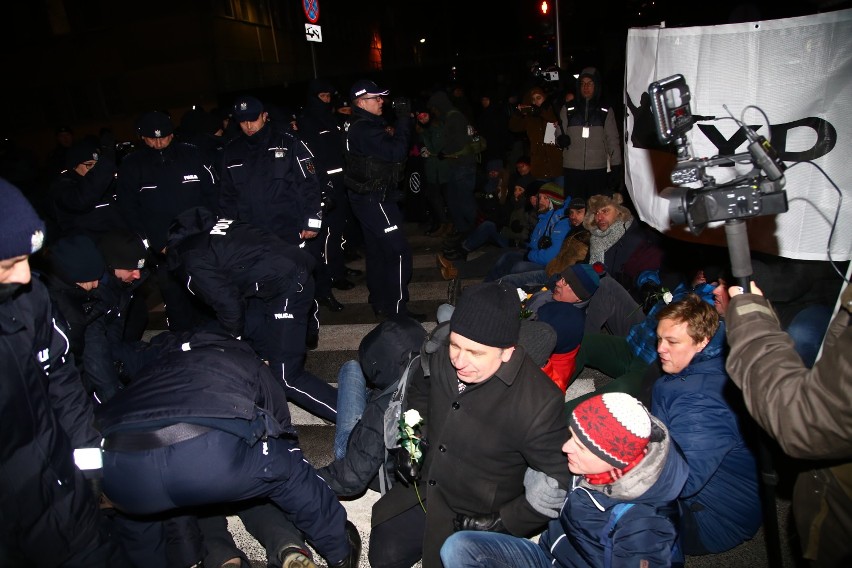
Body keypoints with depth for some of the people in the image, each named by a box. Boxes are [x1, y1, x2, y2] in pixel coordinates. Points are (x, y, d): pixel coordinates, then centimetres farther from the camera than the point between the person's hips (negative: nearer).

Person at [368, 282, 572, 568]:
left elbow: (559, 484, -21)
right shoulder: (440, 350, -17)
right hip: (424, 488, 5)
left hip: (479, 516, -5)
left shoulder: (538, 403, -34)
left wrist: (502, 522, -17)